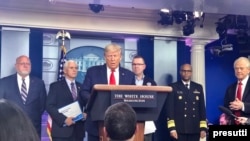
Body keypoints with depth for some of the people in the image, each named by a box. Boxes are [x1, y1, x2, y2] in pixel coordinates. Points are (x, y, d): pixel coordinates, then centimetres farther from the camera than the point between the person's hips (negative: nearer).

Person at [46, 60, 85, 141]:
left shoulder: (81, 87, 17)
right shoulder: (55, 86, 3)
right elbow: (49, 106, -6)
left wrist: (86, 114, -3)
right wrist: (64, 119, -17)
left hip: (78, 131, 5)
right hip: (61, 130, -4)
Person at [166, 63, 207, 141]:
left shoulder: (198, 88, 13)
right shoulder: (173, 87, 2)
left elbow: (202, 108, 11)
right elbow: (170, 108, -3)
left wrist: (203, 127, 3)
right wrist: (172, 128, -12)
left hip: (195, 129, 3)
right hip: (179, 129, -3)